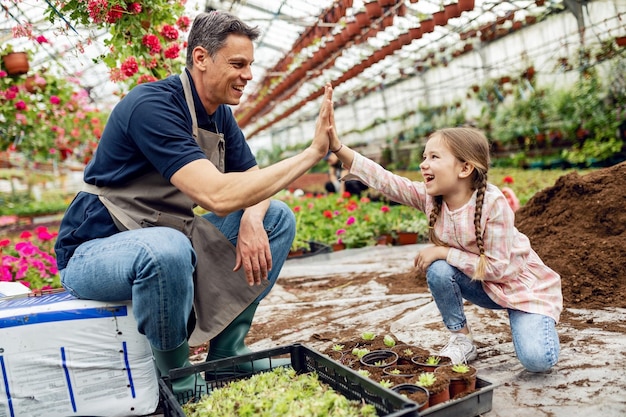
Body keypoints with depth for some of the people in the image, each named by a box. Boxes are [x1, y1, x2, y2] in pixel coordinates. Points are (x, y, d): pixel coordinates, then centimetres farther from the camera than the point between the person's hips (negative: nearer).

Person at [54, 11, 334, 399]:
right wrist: (313, 152, -31)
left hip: (169, 238, 8)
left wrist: (251, 220, -19)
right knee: (166, 248, -42)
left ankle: (227, 353, 3)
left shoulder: (220, 115, 4)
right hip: (96, 250, -8)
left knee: (277, 218, -1)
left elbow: (253, 180, 6)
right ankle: (177, 379, -13)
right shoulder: (153, 105, -24)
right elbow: (217, 196, -36)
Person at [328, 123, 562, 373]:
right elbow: (383, 180, -25)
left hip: (522, 284, -5)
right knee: (438, 270, -24)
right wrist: (337, 147, -33)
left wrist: (444, 252, -28)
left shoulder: (492, 203, -30)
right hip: (482, 285, 5)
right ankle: (462, 342, -2)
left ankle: (525, 321, 11)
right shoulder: (430, 197, -16)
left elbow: (496, 268, -27)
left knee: (537, 360, -24)